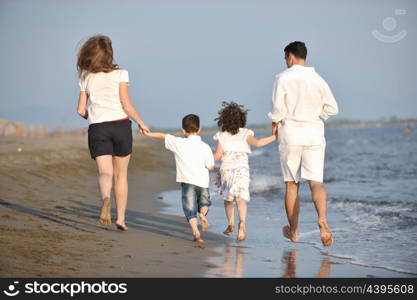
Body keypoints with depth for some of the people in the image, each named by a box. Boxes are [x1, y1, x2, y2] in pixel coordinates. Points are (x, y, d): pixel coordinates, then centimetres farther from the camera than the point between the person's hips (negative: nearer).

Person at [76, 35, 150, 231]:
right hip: (120, 125, -1)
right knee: (121, 174, 11)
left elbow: (81, 110, 8)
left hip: (97, 128, 1)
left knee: (105, 173, -7)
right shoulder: (119, 74, -2)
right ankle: (121, 218, 10)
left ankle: (105, 198, -39)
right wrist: (141, 123, 7)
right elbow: (127, 106, -6)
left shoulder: (86, 78, 7)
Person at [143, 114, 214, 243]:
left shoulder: (178, 143, 2)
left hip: (187, 181, -1)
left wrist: (148, 133, 30)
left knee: (190, 208, 1)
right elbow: (210, 167, 0)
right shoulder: (205, 147, 2)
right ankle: (202, 213, -8)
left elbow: (163, 136, 15)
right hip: (202, 181, 1)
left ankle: (196, 232, -16)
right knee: (204, 203, 23)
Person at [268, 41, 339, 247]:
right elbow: (332, 108, 7)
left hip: (290, 134, -2)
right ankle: (322, 219, -30)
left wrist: (274, 126, 4)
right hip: (314, 134, 2)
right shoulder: (318, 79, 6)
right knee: (316, 183, -2)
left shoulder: (283, 78, -5)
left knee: (291, 185, 10)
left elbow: (278, 108, -13)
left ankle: (293, 231, 18)